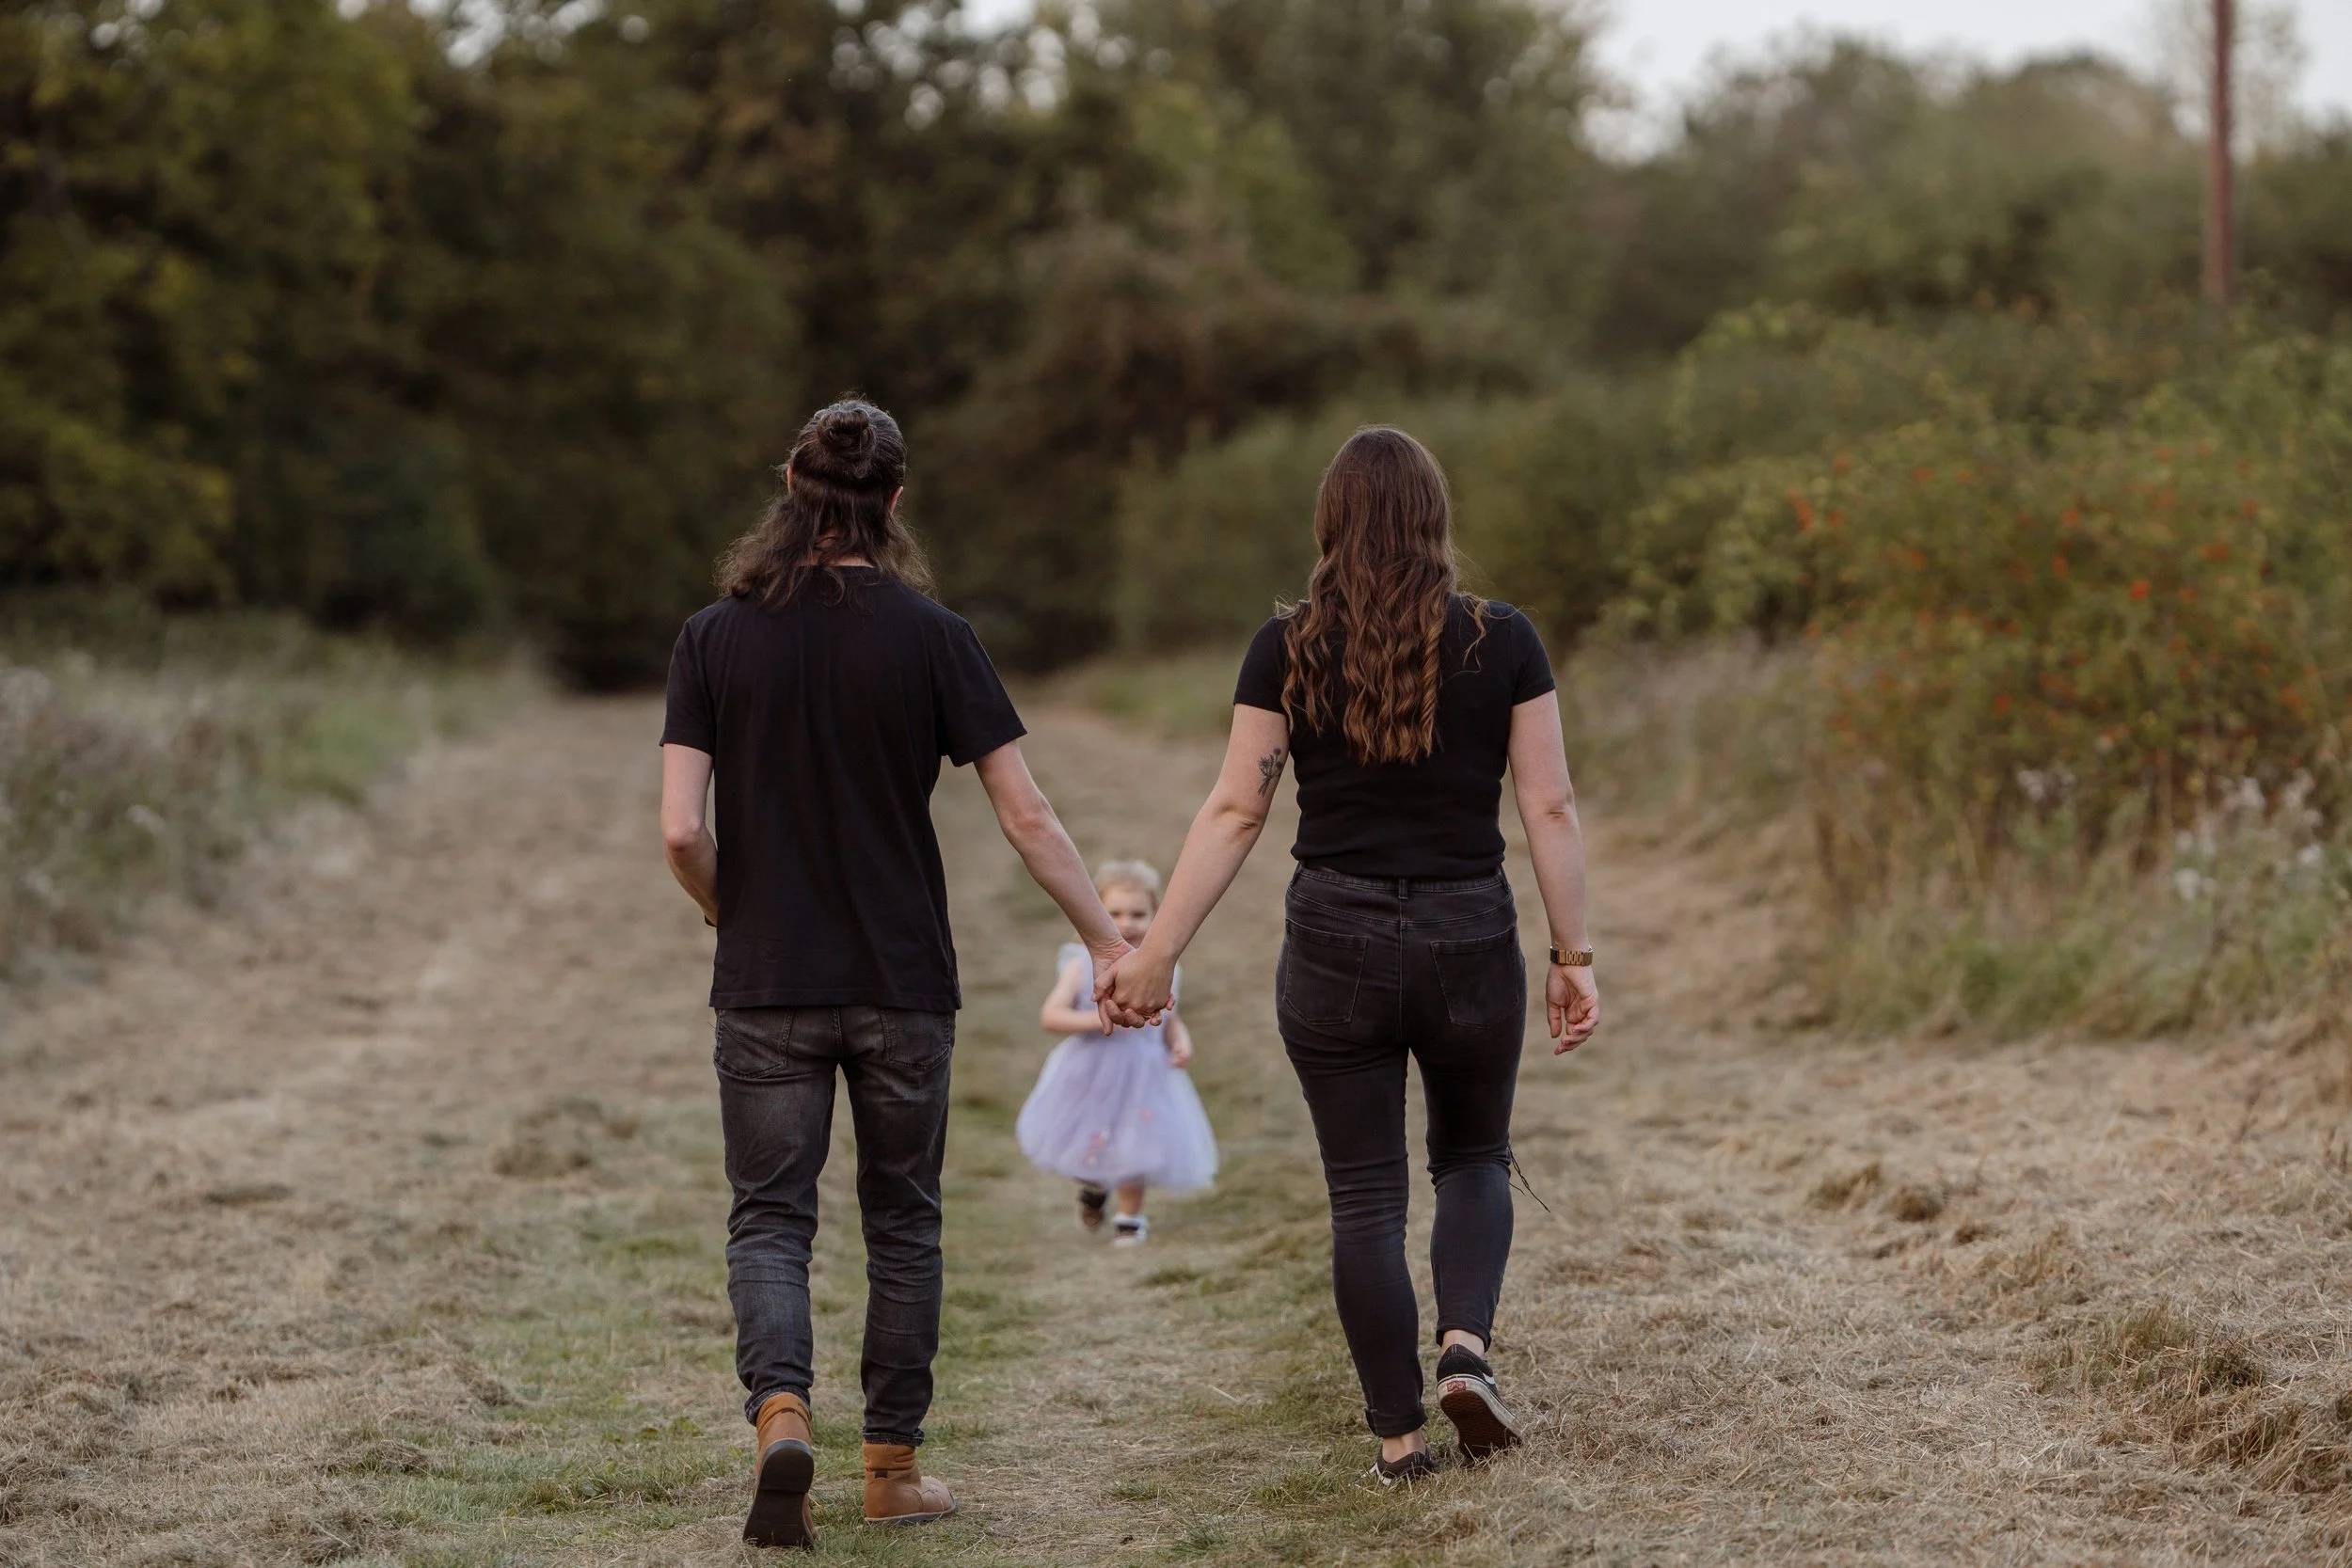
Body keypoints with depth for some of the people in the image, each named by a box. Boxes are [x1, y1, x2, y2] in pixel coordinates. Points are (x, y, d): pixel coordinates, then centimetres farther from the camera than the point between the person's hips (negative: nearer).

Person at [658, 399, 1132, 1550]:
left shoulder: (715, 639, -3)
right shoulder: (930, 638, -5)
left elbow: (681, 830, -8)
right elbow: (1026, 819, -6)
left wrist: (738, 922, 11)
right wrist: (1107, 944, 3)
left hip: (768, 989, 0)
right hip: (902, 986, 0)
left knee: (769, 1220, 6)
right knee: (901, 1223, 14)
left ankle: (780, 1413, -18)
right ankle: (892, 1467, 20)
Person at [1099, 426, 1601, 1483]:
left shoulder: (1288, 650, -3)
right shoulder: (1502, 642, -2)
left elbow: (1235, 811, -6)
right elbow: (1549, 809, -3)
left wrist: (1155, 955, -3)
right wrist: (1573, 955, 3)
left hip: (1335, 943, 0)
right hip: (1471, 940, 1)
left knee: (1365, 1194, 9)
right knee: (1474, 1156, 22)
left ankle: (1396, 1433, 11)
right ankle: (1466, 1347, -1)